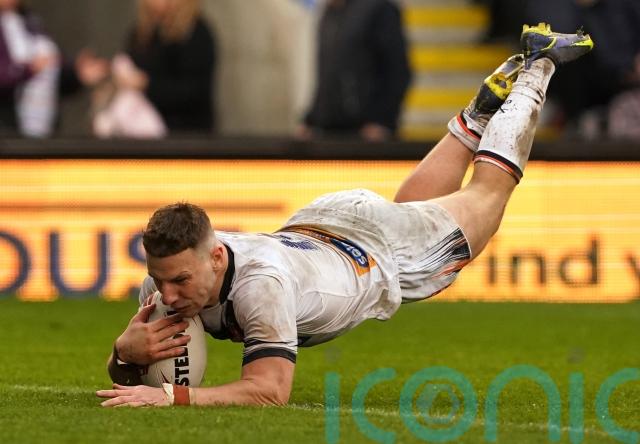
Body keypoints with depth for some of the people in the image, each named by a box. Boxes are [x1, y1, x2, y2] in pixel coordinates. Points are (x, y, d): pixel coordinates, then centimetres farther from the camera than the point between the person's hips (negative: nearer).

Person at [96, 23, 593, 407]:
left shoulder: (260, 281, -49)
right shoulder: (170, 267, -31)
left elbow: (270, 389, -55)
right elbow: (126, 381, -21)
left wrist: (172, 395, -66)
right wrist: (126, 351, -45)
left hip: (385, 250, -4)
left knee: (487, 191, 23)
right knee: (412, 207, 37)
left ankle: (536, 68, 45)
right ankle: (483, 109, 56)